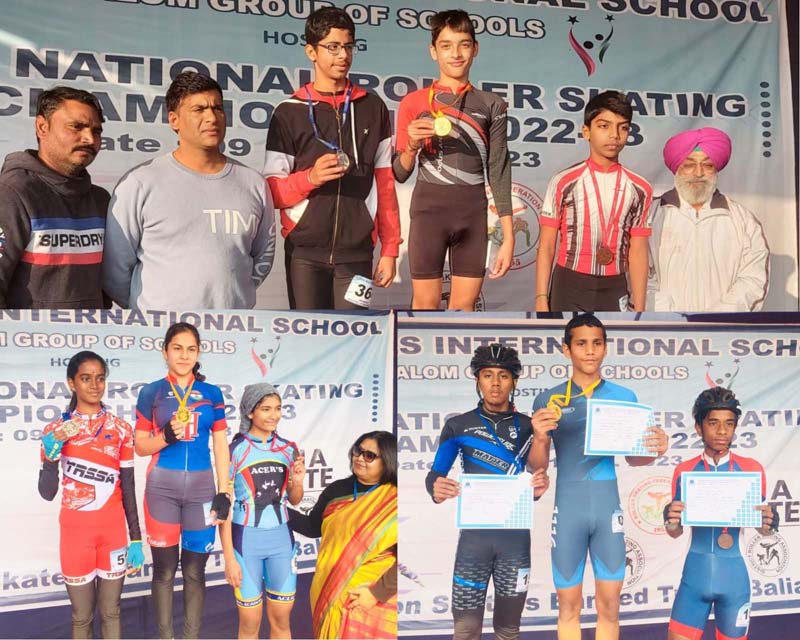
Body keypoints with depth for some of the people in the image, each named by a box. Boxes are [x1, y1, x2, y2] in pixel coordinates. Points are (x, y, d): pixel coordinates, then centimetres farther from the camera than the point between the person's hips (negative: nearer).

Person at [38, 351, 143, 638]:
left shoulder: (121, 429, 0)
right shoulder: (56, 430, -2)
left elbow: (128, 488, 3)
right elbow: (47, 493, -5)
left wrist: (136, 539, 2)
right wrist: (52, 450, -20)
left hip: (113, 530, 1)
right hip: (75, 530, -1)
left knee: (110, 612, 10)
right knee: (82, 616, 9)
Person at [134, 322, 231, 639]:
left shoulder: (211, 394, 6)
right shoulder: (151, 393, 3)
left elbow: (221, 447, 7)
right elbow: (140, 446, 5)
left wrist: (224, 492, 0)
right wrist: (166, 437, -15)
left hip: (201, 486, 1)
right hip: (162, 487, -1)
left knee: (195, 570, 6)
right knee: (164, 568, 5)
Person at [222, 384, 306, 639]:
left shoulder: (288, 449, 3)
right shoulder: (235, 451, -9)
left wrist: (297, 481, -9)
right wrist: (229, 558, -10)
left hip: (281, 538, 3)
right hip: (246, 540, -3)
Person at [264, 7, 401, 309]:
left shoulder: (373, 108, 8)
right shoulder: (289, 112, 2)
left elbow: (385, 184, 7)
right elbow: (272, 191, 0)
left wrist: (390, 249, 4)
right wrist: (311, 177, -19)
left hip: (357, 251, 1)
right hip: (304, 251, -1)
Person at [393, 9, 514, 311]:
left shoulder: (491, 105, 7)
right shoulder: (414, 102, 2)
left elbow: (499, 172, 5)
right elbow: (401, 174, 5)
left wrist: (508, 237, 1)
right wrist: (412, 145, -17)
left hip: (473, 215, 2)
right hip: (428, 211, -1)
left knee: (464, 306, 5)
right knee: (426, 305, 1)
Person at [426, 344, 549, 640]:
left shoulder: (528, 426, 4)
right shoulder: (458, 425, 1)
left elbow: (534, 478, 8)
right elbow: (435, 474, 4)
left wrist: (539, 487, -16)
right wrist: (437, 489, -20)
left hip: (516, 534, 1)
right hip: (474, 533, -1)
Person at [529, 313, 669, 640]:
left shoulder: (624, 397, 5)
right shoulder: (548, 400, 1)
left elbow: (632, 457, 10)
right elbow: (537, 465, 2)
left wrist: (655, 450, -12)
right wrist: (539, 437, -19)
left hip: (608, 507, 1)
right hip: (568, 508, -1)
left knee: (609, 605, 6)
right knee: (569, 605, 7)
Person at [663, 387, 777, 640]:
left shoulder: (751, 469, -4)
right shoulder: (684, 471, -1)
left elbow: (761, 528, 5)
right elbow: (676, 532, 6)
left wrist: (768, 523, -17)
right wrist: (671, 521, -16)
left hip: (733, 575, -1)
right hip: (695, 573, 1)